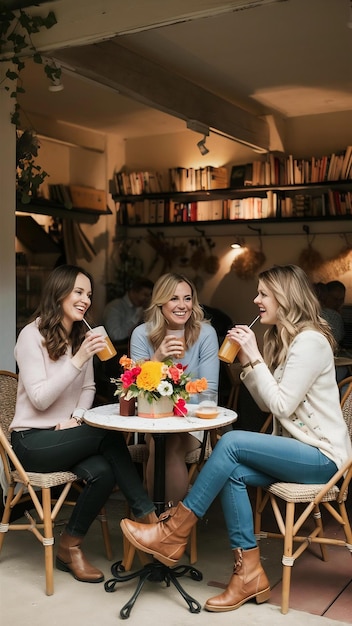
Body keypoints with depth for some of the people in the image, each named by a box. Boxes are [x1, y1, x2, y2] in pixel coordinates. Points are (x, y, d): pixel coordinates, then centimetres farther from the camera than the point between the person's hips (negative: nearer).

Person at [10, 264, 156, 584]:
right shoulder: (32, 335, -11)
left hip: (67, 433, 6)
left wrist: (76, 417, -8)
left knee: (103, 472, -27)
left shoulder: (82, 335, 9)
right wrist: (78, 360, -25)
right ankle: (149, 517, -14)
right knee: (109, 435, -26)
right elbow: (39, 399, -17)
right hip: (33, 439, -6)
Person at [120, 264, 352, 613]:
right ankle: (249, 574, -12)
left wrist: (254, 357, -18)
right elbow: (267, 404, 11)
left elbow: (282, 405, -20)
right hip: (298, 450, 8)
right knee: (233, 473, -18)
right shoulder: (282, 339, 14)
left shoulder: (310, 340, -15)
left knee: (232, 443, -24)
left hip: (322, 455, -8)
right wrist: (245, 362, -1)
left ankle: (174, 533, -14)